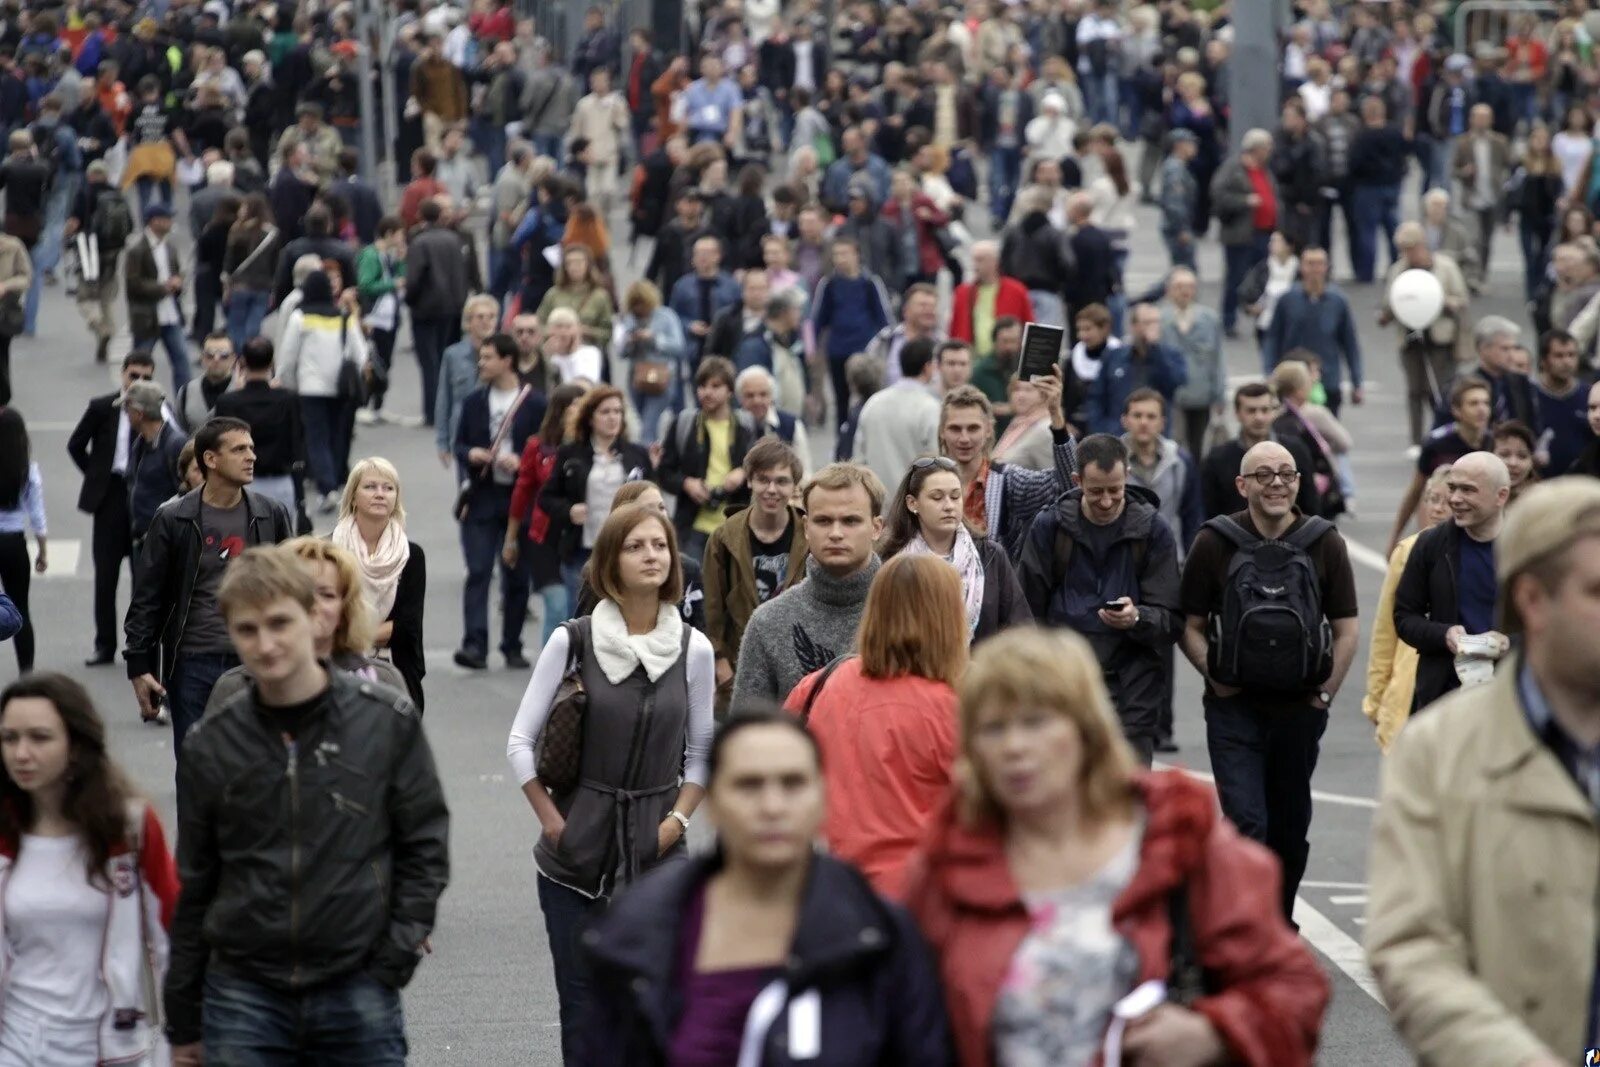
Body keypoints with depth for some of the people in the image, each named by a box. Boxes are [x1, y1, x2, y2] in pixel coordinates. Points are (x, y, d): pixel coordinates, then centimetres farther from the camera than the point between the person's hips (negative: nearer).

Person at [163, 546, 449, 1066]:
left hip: (358, 991, -1)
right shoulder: (211, 745, 3)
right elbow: (193, 886, 10)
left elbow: (425, 846, 4)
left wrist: (397, 955, -6)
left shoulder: (387, 721, -2)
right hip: (243, 997, 1)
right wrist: (182, 1023, 12)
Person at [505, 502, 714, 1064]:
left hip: (657, 855, 1)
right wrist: (551, 821, -2)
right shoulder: (572, 642, -3)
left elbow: (701, 753, 10)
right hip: (577, 857, -1)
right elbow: (521, 740, 2)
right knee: (583, 1004, 3)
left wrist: (676, 820, -2)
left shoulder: (693, 649, 2)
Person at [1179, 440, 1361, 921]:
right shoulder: (1215, 543, -4)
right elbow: (1190, 625, 2)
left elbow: (1347, 629, 7)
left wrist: (1326, 692, 1)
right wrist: (1216, 677, -10)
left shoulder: (1325, 544, 1)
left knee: (1291, 827, 13)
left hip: (1300, 709, 3)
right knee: (1245, 823, -14)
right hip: (1233, 710, -3)